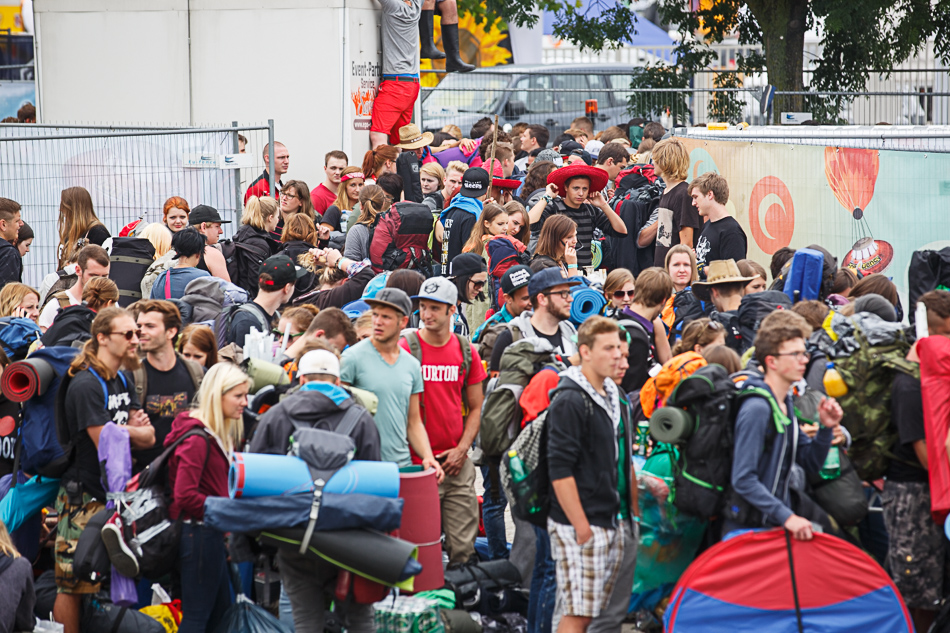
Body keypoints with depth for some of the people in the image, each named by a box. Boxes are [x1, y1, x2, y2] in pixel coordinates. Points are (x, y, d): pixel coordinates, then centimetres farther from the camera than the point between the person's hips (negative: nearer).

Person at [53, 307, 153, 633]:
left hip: (116, 493, 8)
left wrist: (130, 427, -10)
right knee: (72, 584, -6)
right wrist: (136, 431, 1)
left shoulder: (124, 381, 13)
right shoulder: (86, 385, -15)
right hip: (84, 496, -8)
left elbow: (149, 438, 12)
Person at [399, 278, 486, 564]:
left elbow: (475, 408, 13)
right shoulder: (406, 348, -3)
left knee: (463, 546, 4)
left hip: (457, 463, 3)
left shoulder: (466, 352, 7)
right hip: (417, 464, -3)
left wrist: (462, 449, -1)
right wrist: (421, 453, -8)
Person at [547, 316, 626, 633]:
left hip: (609, 523, 9)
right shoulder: (570, 401, -14)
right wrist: (582, 528, -19)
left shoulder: (611, 395, 14)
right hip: (579, 526, -9)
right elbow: (560, 470, -18)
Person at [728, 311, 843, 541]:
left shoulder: (785, 404, 12)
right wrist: (787, 517, -27)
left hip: (774, 527, 9)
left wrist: (826, 428, -2)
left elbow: (811, 463, 16)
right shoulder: (756, 409, -18)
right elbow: (743, 479, -23)